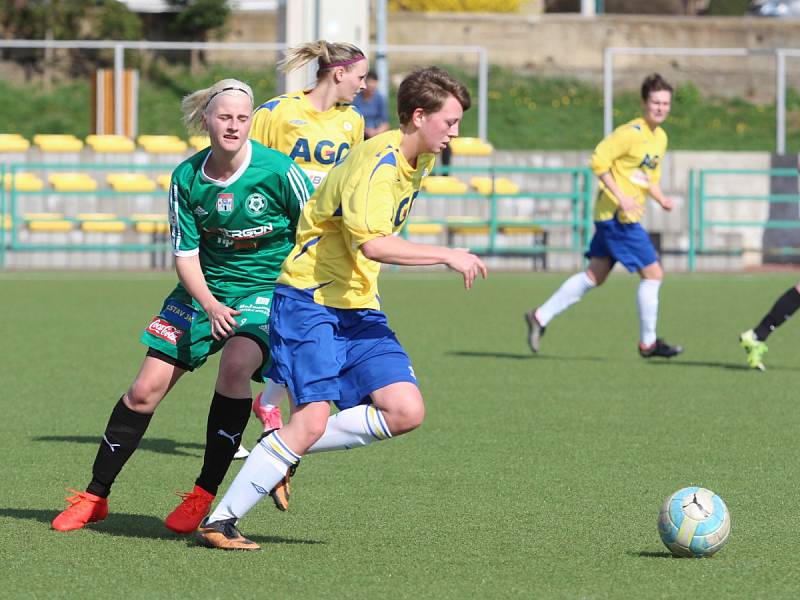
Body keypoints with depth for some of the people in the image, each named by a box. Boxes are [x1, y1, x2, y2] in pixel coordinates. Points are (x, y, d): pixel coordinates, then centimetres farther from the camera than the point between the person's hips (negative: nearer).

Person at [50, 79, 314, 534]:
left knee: (236, 364, -32)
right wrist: (210, 306, -20)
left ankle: (205, 496, -19)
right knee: (146, 389, 0)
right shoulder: (187, 178, -8)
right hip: (205, 291, 4)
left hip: (269, 289, -4)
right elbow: (185, 255, -4)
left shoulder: (278, 171, -18)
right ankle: (96, 497, 18)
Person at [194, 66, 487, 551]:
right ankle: (219, 522, -6)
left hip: (359, 308, 9)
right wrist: (447, 255, -28)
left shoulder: (418, 160, 10)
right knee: (312, 419, -17)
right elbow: (373, 243, -33)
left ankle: (286, 451, 6)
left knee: (406, 412, -8)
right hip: (310, 300, -9)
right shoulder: (378, 162, -20)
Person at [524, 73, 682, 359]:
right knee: (653, 273, -5)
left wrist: (661, 199, 5)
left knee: (594, 276, 12)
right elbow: (599, 161, -19)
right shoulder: (631, 132, -15)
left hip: (616, 216, 9)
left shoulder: (661, 138, 13)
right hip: (617, 215, -9)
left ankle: (540, 317, 17)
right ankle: (648, 343, 5)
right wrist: (621, 198, -22)